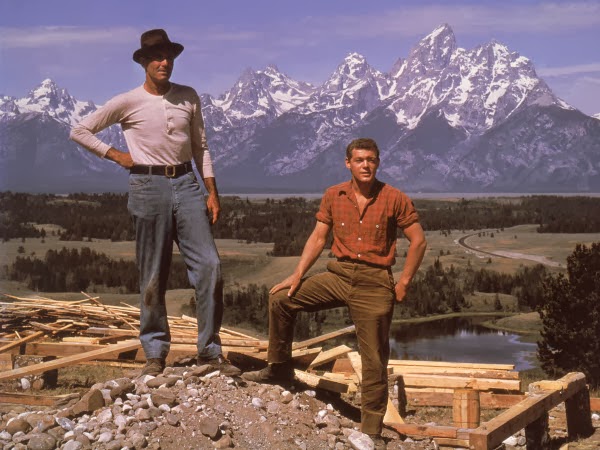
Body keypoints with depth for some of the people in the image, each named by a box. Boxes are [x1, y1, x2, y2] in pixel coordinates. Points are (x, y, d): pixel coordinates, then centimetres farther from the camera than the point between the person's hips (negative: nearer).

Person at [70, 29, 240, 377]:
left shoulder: (189, 97, 9)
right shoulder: (127, 102, -1)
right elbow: (80, 131, 7)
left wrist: (212, 192, 8)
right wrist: (115, 155, -1)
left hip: (186, 183, 3)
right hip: (149, 186, -3)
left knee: (209, 264, -5)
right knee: (154, 275, 2)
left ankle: (210, 350, 5)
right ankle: (155, 354, 14)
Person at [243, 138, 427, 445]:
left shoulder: (394, 199, -6)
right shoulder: (333, 196, 4)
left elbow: (418, 241, -2)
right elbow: (318, 237, 8)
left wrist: (403, 283, -5)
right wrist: (297, 275, -1)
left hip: (374, 283, -4)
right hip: (339, 275, 4)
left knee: (374, 360, -3)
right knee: (281, 298, -5)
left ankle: (371, 431, 8)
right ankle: (279, 368, 11)